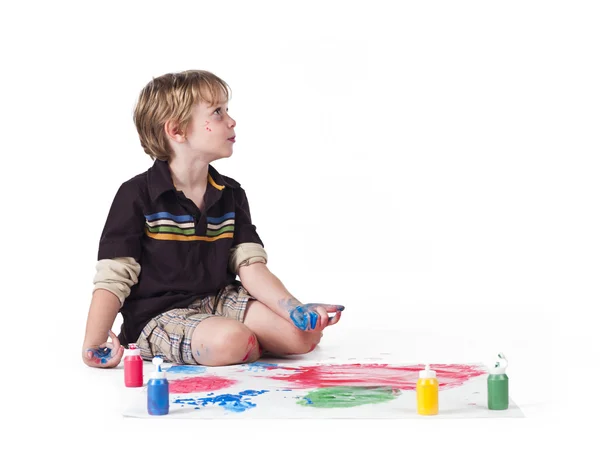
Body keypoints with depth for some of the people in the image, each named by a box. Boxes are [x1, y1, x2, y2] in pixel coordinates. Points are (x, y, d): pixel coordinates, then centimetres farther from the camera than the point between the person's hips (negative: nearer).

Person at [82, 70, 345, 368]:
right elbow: (112, 278, -11)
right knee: (230, 341, -36)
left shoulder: (231, 195, 8)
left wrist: (298, 311, -14)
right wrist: (94, 344, -21)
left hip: (220, 301, 6)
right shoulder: (137, 196, -10)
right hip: (159, 315, -6)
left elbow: (250, 267, 2)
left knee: (306, 335, -12)